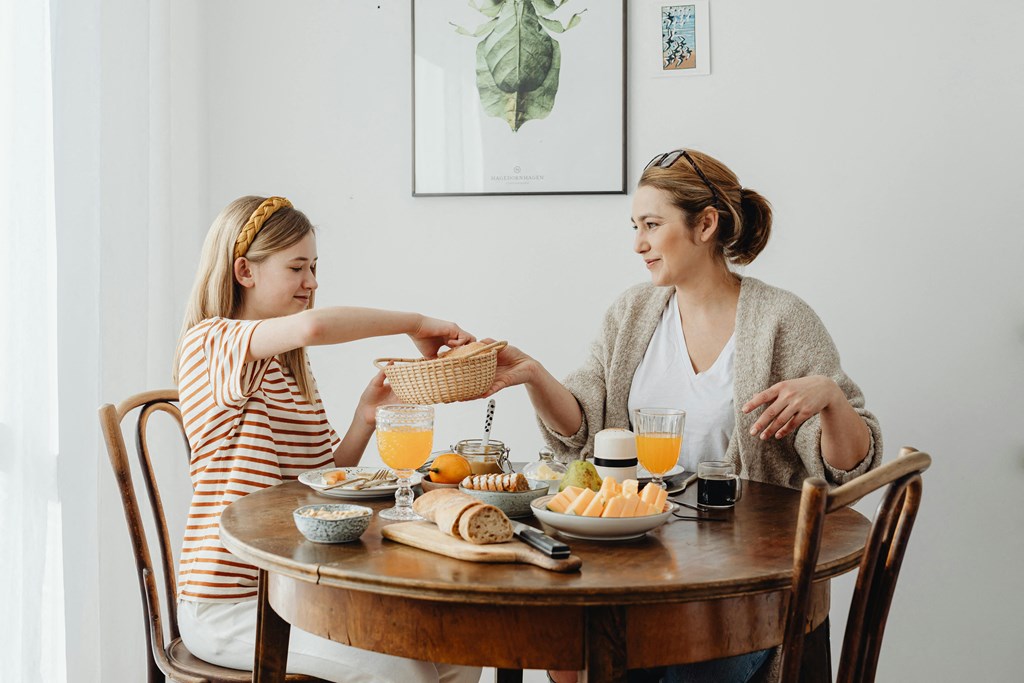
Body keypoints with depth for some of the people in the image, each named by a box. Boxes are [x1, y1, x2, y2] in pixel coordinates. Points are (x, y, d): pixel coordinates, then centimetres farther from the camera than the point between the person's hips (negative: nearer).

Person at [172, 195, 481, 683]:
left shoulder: (292, 368, 17)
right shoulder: (209, 342, -12)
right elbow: (312, 325, -34)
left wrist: (366, 416, -5)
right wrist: (414, 324, -22)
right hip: (229, 605, -8)